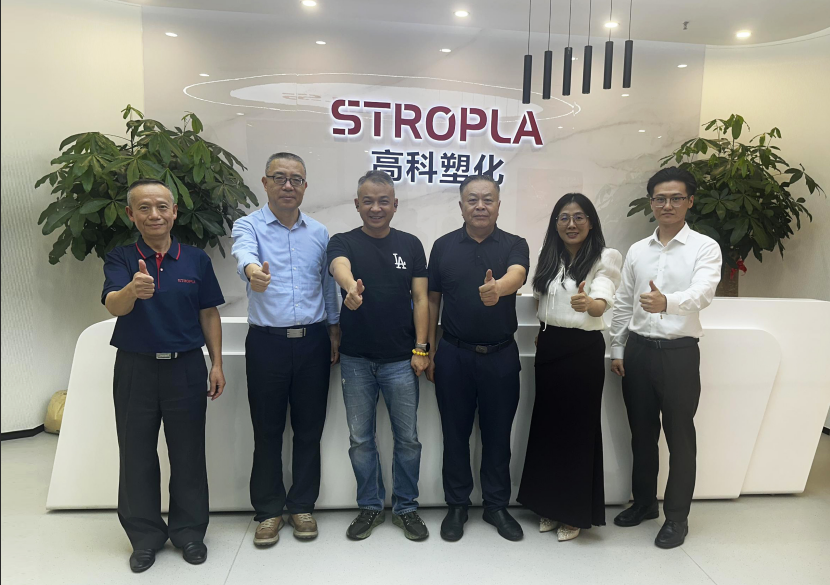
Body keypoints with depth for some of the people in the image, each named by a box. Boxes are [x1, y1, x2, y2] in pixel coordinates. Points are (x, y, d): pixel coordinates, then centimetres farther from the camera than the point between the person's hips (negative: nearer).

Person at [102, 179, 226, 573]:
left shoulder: (196, 259, 2)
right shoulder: (120, 259, -2)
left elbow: (209, 314, 6)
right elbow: (113, 305, -20)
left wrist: (217, 364, 0)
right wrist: (132, 290, -44)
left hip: (186, 366, 1)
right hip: (135, 367, 0)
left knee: (188, 452, 8)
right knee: (137, 454, 10)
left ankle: (189, 530, 26)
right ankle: (145, 535, 28)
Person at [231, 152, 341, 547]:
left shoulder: (319, 233, 10)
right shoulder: (249, 225, -1)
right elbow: (243, 252, -25)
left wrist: (334, 330, 8)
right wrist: (252, 269, -48)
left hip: (313, 341, 3)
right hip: (267, 341, -2)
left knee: (309, 429, 10)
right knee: (267, 431, 7)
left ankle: (302, 506, 26)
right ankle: (268, 510, 24)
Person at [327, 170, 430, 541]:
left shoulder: (410, 245, 4)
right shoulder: (343, 242, -1)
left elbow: (420, 299, 2)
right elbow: (340, 268, -25)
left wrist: (420, 349, -6)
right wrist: (351, 288, -49)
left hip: (401, 360, 1)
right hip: (356, 360, 0)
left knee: (408, 438, 9)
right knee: (360, 439, 12)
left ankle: (406, 507, 28)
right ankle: (370, 506, 30)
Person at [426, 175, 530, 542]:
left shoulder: (514, 245, -1)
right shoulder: (444, 246, 4)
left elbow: (516, 275, -23)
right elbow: (432, 300, 7)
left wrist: (497, 288, -47)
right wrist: (429, 352, 3)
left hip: (501, 356, 0)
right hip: (453, 355, 1)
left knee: (498, 435, 11)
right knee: (455, 433, 10)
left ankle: (497, 506, 29)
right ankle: (457, 506, 27)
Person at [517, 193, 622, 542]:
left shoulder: (605, 258, -9)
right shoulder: (548, 258, 8)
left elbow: (602, 302, -26)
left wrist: (587, 303, -47)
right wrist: (542, 330, 3)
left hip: (584, 349, -5)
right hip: (549, 347, 5)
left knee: (578, 428, 4)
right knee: (547, 424, 11)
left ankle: (576, 513, 21)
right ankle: (550, 506, 28)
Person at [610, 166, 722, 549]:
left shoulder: (705, 248, -5)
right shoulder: (637, 250, 8)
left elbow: (703, 293, -24)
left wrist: (667, 302, -44)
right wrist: (617, 350, 8)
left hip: (679, 351, -4)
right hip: (639, 349, 4)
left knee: (680, 436, 7)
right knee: (642, 433, 15)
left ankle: (677, 516, 24)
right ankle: (644, 502, 34)